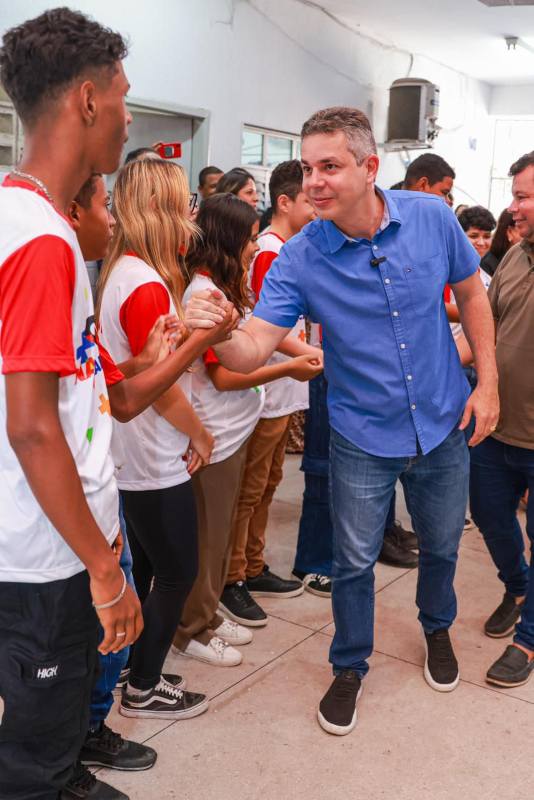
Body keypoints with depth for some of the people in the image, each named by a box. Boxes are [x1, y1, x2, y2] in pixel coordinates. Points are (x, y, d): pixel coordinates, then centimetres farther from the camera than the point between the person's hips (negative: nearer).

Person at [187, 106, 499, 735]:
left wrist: (487, 380, -2)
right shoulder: (299, 259, -17)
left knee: (441, 544, 21)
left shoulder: (430, 217, -13)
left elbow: (471, 293, 2)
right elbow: (253, 349, -24)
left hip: (444, 424, 2)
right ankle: (350, 667, 36)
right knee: (354, 562, 9)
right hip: (363, 438, -2)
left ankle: (437, 628, 53)